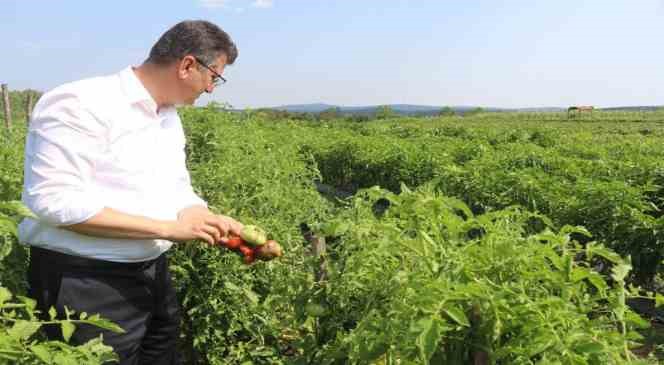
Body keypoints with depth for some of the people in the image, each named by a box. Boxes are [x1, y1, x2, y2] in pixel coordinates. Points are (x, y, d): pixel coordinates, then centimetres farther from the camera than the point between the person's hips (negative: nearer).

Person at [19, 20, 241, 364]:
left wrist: (229, 230, -5)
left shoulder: (170, 118, 9)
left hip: (153, 273, 9)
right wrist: (167, 228, -25)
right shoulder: (80, 104, -19)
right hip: (85, 284, -8)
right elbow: (53, 200, -26)